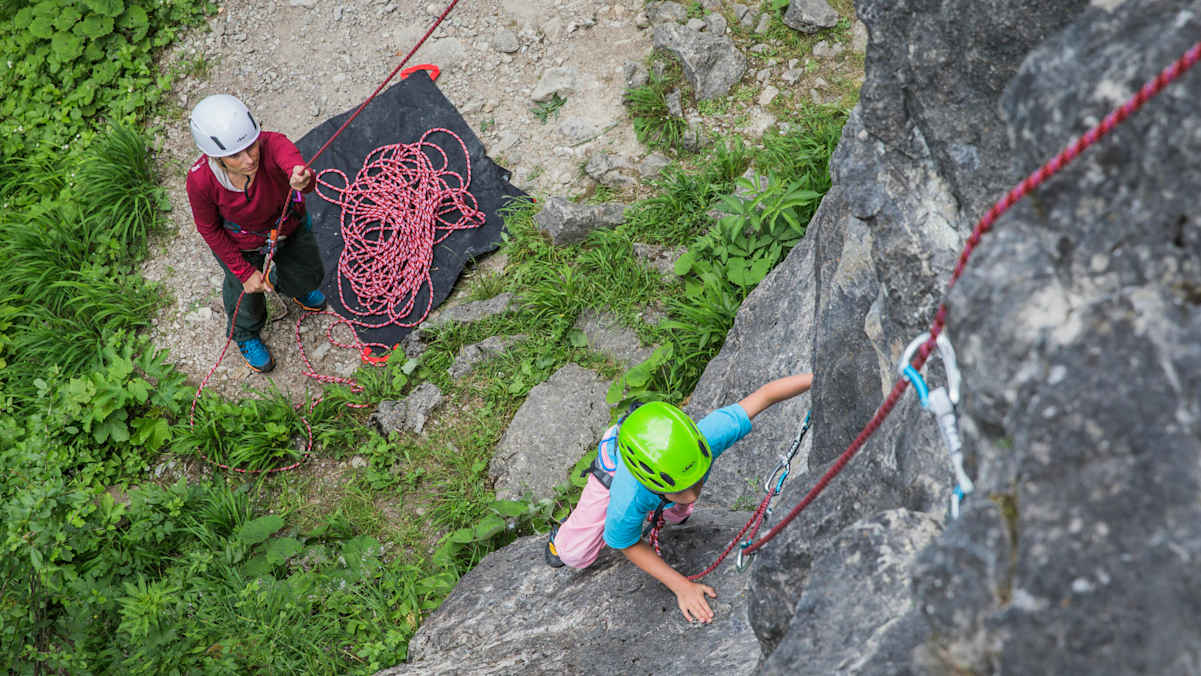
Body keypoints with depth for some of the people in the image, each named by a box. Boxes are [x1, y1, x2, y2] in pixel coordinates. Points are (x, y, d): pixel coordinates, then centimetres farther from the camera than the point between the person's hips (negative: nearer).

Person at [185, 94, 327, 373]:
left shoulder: (272, 145, -41)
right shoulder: (201, 180, -37)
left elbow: (295, 166, -62)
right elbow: (209, 229, -19)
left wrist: (302, 179, -87)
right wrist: (244, 272, -13)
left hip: (290, 225, 2)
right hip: (242, 243, -2)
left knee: (309, 275, 27)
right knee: (246, 294, 23)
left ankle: (285, 284, 68)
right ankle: (245, 335, 61)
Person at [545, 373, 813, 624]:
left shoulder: (708, 436, -48)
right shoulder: (627, 502, -48)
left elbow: (765, 394, -39)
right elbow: (629, 545, -25)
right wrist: (681, 586, -29)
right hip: (615, 460, -3)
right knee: (575, 555, -1)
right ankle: (561, 535, 33)